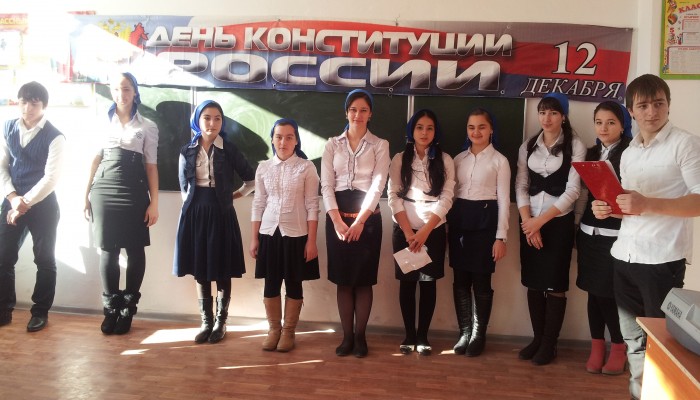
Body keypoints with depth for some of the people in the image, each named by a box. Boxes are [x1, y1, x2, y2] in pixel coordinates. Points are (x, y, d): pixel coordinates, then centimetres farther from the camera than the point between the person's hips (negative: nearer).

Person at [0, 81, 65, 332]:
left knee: (44, 259, 6)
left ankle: (40, 312, 21)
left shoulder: (54, 137, -11)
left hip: (42, 204, -4)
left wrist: (25, 202, -15)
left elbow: (51, 178, -15)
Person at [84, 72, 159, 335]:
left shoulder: (147, 126, 5)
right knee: (108, 250, 3)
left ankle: (128, 309, 13)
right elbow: (96, 159, 12)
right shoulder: (104, 121, 10)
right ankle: (110, 308, 13)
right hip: (103, 190, 2)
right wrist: (86, 194, 8)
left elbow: (151, 166, 2)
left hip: (134, 192, -1)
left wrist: (154, 203, -3)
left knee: (135, 250, 1)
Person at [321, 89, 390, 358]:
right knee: (343, 279, 6)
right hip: (337, 217, 1)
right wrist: (337, 221, -13)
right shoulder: (333, 144, 9)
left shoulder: (380, 145, 5)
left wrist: (359, 221, -16)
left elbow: (378, 184, -6)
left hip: (368, 217, -1)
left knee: (364, 279, 4)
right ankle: (347, 336, 18)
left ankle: (360, 336, 17)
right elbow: (326, 185, 0)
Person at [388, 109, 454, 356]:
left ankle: (423, 336, 16)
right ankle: (409, 335, 17)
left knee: (429, 283, 5)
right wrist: (409, 232, -12)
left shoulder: (445, 160, 3)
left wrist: (425, 231, -13)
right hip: (404, 230, 0)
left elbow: (446, 198, -4)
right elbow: (394, 197, -3)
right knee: (407, 283, 5)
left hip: (434, 230, 0)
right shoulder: (399, 159, 3)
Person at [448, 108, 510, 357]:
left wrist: (501, 236, -9)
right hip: (459, 219, 4)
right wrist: (449, 224, 7)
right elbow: (451, 193, 12)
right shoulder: (459, 159, 10)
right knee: (460, 280, 7)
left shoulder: (499, 160, -2)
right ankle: (465, 332, 20)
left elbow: (503, 200, -4)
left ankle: (479, 335, 18)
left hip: (485, 220, -4)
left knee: (481, 281, 3)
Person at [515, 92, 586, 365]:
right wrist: (528, 222, -8)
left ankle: (549, 344, 12)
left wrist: (541, 220, -14)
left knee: (555, 285, 1)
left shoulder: (575, 147, -2)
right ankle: (537, 339, 21)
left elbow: (572, 190, -9)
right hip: (530, 223, 4)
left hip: (559, 223, -3)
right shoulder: (528, 146, 9)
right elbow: (521, 186, 4)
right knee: (533, 283, 8)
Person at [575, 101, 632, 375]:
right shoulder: (591, 153, 12)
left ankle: (618, 349, 22)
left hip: (615, 235, -5)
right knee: (594, 292, 11)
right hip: (589, 233, 5)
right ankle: (596, 348, 24)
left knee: (610, 294, 0)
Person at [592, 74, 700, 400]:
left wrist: (648, 205, -25)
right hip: (624, 256, 7)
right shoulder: (629, 153, 15)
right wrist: (608, 209, 2)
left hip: (663, 259, -7)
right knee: (632, 337, 15)